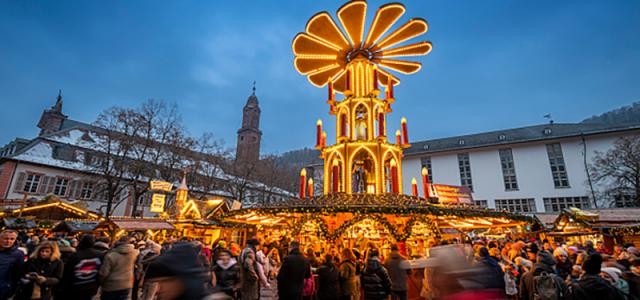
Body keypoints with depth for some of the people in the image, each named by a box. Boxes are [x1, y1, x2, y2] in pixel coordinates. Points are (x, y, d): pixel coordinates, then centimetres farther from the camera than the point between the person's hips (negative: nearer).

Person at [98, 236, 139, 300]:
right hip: (126, 286, 3)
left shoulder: (110, 255, -21)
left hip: (111, 287, -3)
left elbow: (103, 273, -15)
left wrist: (100, 283, 3)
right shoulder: (133, 253, -10)